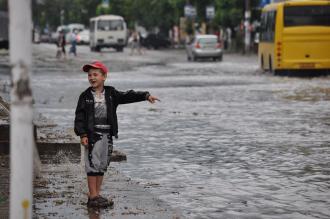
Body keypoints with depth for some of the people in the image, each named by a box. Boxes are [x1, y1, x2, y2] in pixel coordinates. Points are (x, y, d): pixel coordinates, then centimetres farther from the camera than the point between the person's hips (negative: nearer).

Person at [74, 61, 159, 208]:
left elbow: (128, 96, 3)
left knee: (103, 165, 9)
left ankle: (96, 195, 17)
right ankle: (93, 197, -1)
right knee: (93, 164, -4)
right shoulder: (85, 96, -3)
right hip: (92, 135, -5)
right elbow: (79, 117, -5)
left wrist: (146, 96, -7)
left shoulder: (111, 94, 7)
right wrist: (82, 134, -13)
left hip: (107, 135, 5)